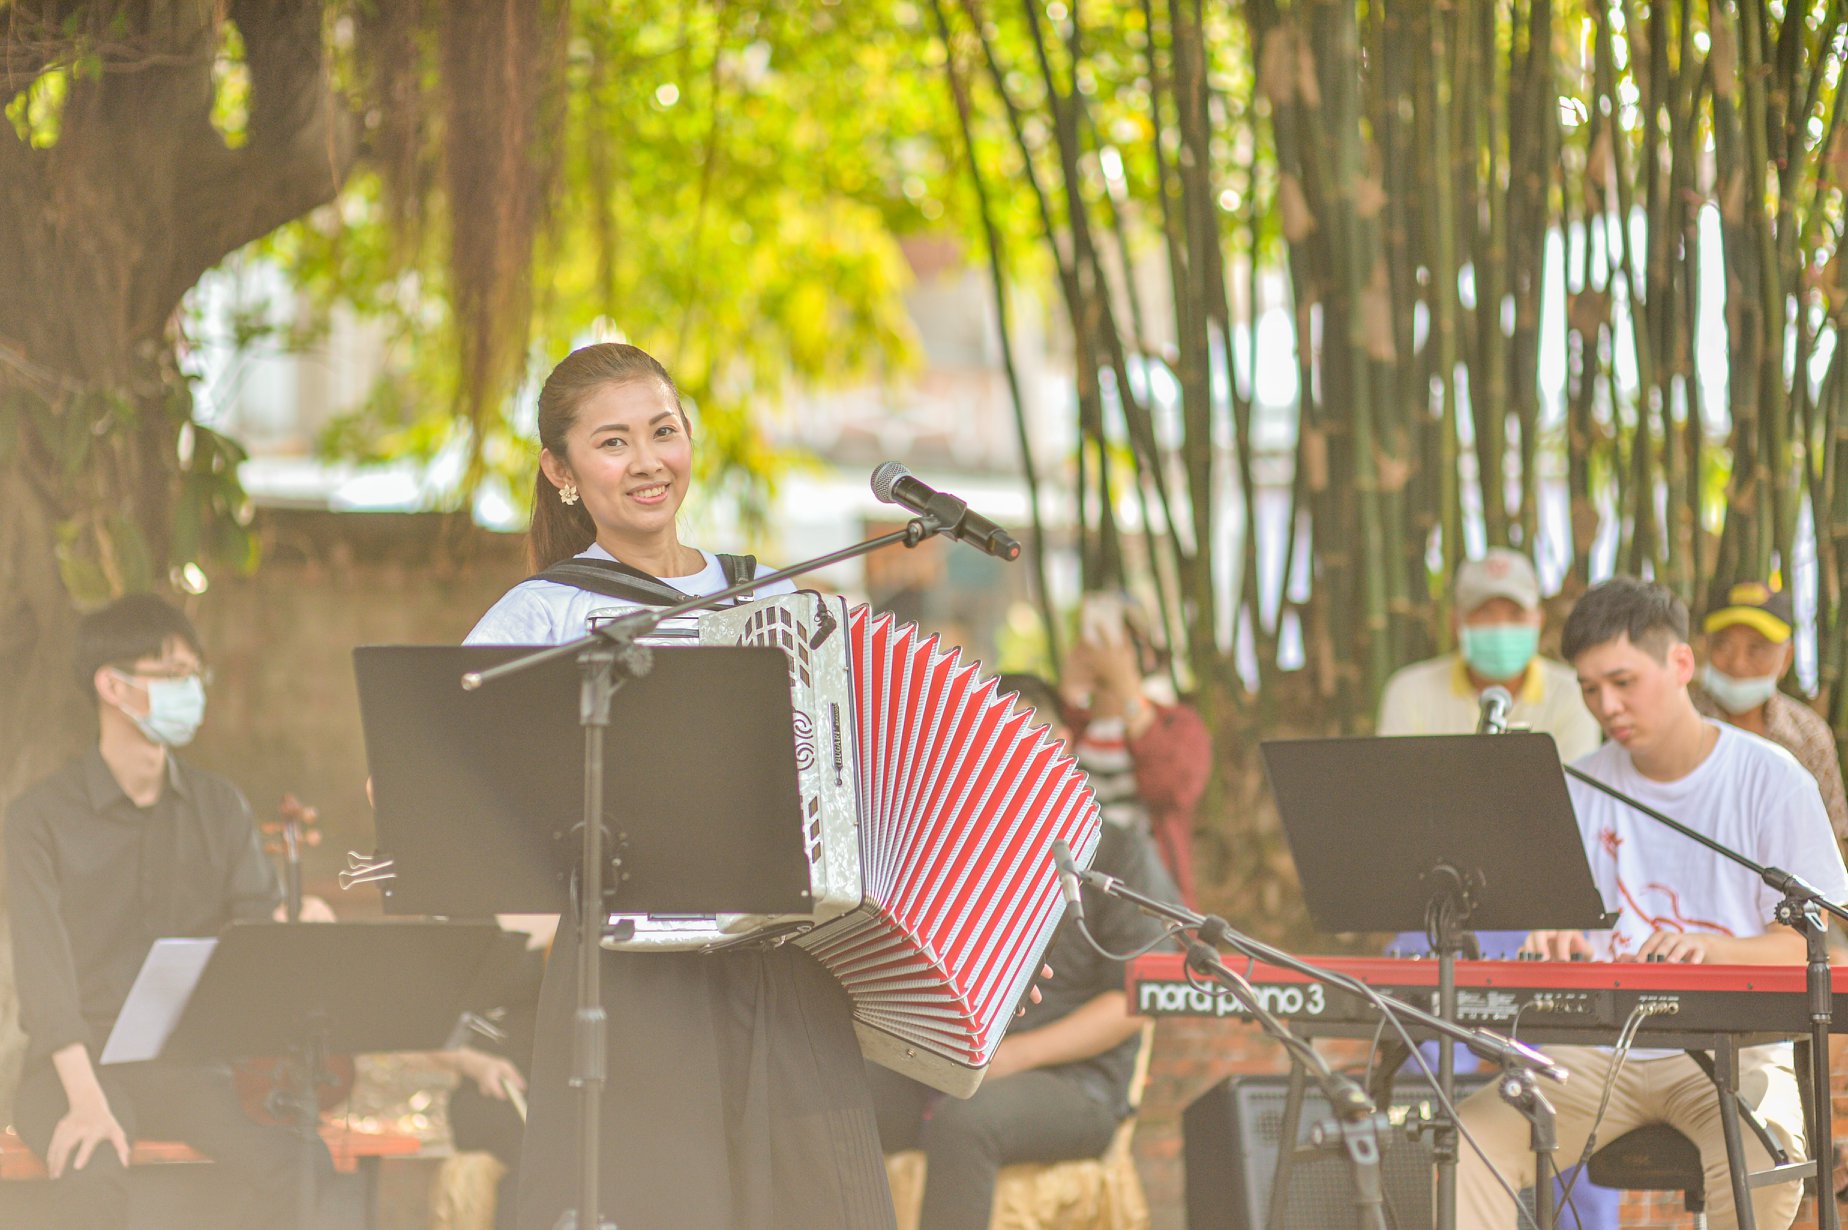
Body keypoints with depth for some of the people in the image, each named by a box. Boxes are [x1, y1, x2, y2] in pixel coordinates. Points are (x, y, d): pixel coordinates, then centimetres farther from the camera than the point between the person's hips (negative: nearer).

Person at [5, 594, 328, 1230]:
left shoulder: (219, 808, 9)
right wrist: (86, 1100, -31)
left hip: (185, 1060, 4)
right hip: (77, 1063, -4)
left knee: (299, 1163, -26)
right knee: (93, 1171, -37)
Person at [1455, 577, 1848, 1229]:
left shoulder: (1770, 780, -2)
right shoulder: (1585, 786, 11)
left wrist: (1712, 947, -25)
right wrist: (1550, 934, -15)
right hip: (1600, 1048, 4)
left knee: (1760, 1162, -37)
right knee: (1474, 1138, -23)